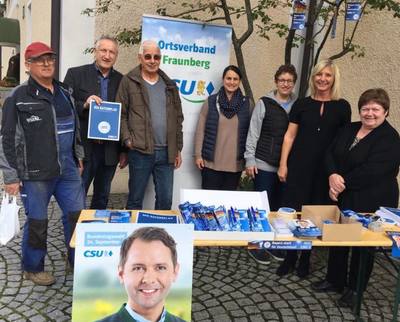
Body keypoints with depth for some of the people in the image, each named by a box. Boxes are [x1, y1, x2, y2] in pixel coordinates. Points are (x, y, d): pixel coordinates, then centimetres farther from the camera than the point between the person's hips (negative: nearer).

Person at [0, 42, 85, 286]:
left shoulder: (65, 93, 11)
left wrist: (78, 156, 19)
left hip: (68, 170, 5)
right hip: (35, 174, -5)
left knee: (77, 216, 11)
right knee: (37, 222, 6)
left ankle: (78, 261, 31)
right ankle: (33, 268, 29)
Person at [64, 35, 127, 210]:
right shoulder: (76, 74, -1)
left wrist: (125, 150, 7)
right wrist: (84, 105, -23)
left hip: (110, 151, 3)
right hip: (82, 149, -3)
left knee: (102, 198, 16)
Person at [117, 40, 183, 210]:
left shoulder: (169, 85, 13)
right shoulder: (129, 81, 1)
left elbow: (178, 118, 15)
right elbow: (121, 114, -1)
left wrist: (178, 149, 12)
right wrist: (127, 139, -13)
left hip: (166, 152, 4)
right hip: (140, 151, -3)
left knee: (165, 200, 10)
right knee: (135, 199, 9)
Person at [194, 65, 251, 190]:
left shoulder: (246, 104, 4)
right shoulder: (211, 101, 1)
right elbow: (200, 130, 2)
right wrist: (198, 155, -2)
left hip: (235, 164, 1)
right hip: (211, 163, -1)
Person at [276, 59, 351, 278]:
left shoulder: (342, 107, 3)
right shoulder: (302, 104, 5)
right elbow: (290, 136, 4)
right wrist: (283, 165, -2)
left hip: (326, 169, 0)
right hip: (299, 167, 0)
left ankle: (305, 259, 24)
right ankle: (290, 257, 18)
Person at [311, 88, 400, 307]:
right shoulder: (349, 130, 7)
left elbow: (371, 171, -24)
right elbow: (330, 154, 1)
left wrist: (343, 182, -17)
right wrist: (333, 176, -18)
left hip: (370, 203, -6)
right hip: (343, 197, 6)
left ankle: (355, 289, 28)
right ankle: (334, 280, 35)